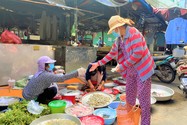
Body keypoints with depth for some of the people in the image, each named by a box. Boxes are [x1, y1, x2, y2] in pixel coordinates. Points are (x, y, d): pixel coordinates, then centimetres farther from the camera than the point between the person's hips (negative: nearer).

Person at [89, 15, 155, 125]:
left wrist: (122, 66, -20)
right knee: (130, 96, 17)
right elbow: (112, 54, 14)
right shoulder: (120, 39, 8)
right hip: (131, 71, 8)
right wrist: (98, 64, 12)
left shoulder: (133, 33, -17)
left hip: (142, 69, -8)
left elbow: (138, 53, -24)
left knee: (143, 97, 1)